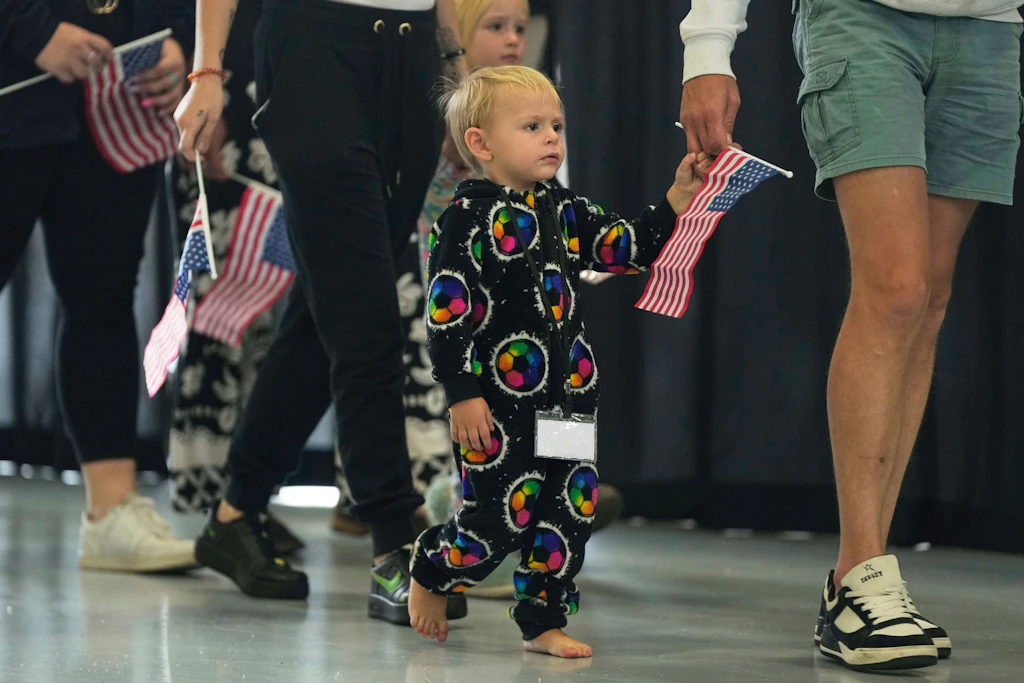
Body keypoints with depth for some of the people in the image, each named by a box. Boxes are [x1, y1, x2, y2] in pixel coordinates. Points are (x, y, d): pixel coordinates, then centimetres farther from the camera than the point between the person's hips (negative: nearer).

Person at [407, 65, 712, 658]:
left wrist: (677, 202, 0)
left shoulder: (566, 212, 11)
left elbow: (625, 249, 13)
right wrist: (463, 395, -17)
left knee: (573, 509, 5)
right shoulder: (470, 217, -10)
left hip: (569, 395, 7)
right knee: (500, 518, -4)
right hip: (499, 402, -7)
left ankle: (544, 620, 18)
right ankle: (432, 574, 25)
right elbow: (447, 310, -13)